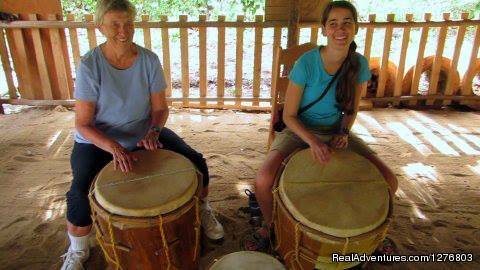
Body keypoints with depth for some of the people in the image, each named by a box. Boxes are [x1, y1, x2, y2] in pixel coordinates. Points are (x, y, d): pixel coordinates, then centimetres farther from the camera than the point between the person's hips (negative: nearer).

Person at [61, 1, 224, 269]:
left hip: (143, 133, 3)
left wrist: (153, 132, -25)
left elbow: (160, 108, -4)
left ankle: (203, 211, 22)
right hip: (98, 140, -2)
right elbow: (83, 124, -17)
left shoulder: (149, 60, -12)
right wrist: (115, 148, -34)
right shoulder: (90, 65, -19)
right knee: (79, 193, -25)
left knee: (196, 162, -9)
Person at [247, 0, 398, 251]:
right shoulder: (306, 64, -20)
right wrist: (313, 141, -28)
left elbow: (351, 109, 6)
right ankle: (269, 224, 8)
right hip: (300, 130, -3)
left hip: (336, 131, 4)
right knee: (263, 181, -29)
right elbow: (289, 115, -13)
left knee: (389, 182, -10)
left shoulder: (359, 64, -8)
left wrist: (344, 133, -13)